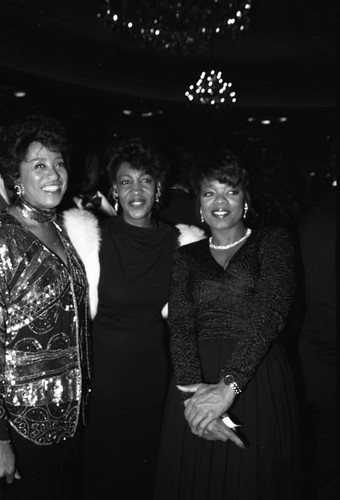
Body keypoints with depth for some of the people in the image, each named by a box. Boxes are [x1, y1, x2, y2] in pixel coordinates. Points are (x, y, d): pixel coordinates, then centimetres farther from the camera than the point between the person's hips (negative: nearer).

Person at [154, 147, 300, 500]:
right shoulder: (186, 257, 12)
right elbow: (180, 326, -1)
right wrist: (193, 389, -19)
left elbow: (269, 312, -12)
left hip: (259, 383, -2)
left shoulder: (272, 242, 3)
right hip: (196, 380, 2)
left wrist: (227, 386, -23)